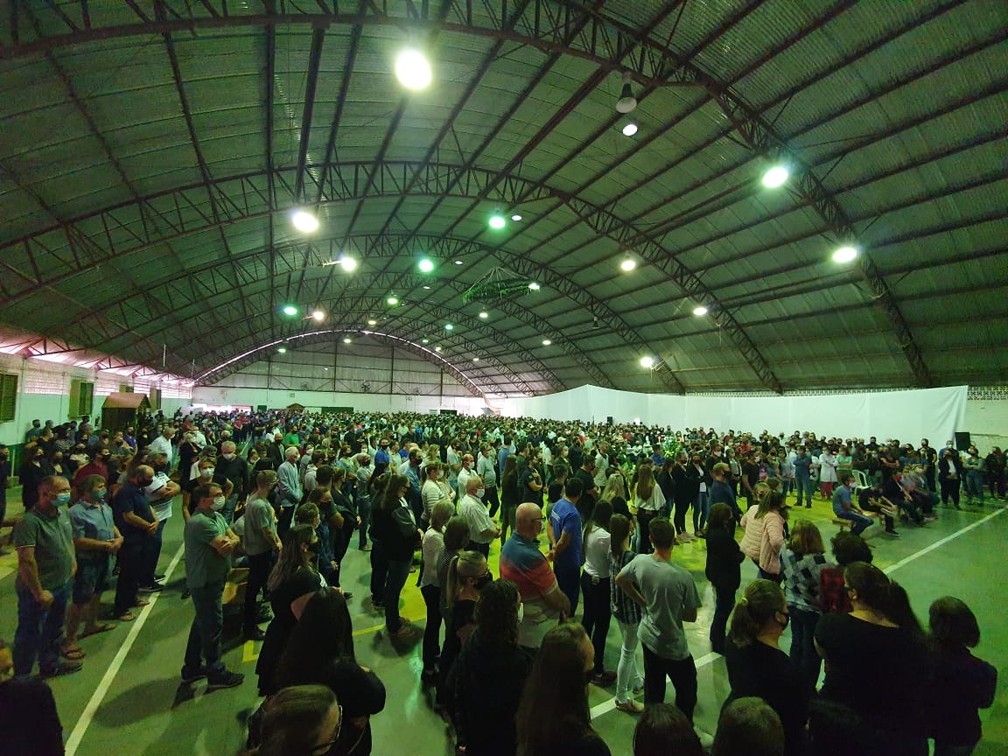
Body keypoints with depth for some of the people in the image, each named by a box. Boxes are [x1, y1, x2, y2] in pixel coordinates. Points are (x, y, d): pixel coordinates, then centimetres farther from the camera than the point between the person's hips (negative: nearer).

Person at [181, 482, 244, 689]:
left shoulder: (217, 516, 7)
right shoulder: (200, 522, -25)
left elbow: (235, 538, 0)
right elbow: (223, 547, -29)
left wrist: (230, 541, -21)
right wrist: (227, 540, -8)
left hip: (214, 579, 10)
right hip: (205, 581, -10)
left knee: (202, 623, 20)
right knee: (213, 625, 3)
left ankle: (192, 668, 36)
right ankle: (216, 673, 17)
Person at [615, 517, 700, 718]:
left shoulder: (640, 561, -16)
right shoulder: (683, 577, -28)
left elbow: (620, 579, 3)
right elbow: (691, 617, -15)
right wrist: (673, 611, 4)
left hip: (648, 636, 5)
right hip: (673, 645, -5)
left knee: (653, 687, 24)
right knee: (687, 692, 20)